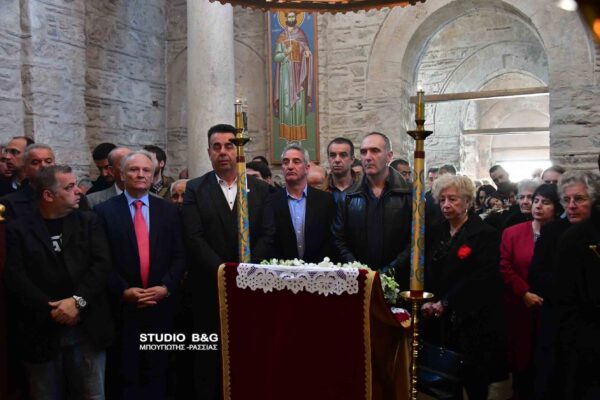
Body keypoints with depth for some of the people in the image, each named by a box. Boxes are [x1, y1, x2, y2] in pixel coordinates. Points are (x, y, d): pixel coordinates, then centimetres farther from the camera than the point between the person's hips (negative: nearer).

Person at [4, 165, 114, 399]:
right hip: (41, 331, -1)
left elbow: (102, 265, -3)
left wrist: (77, 300, -16)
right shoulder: (18, 230, 3)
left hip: (87, 329, 1)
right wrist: (52, 310, -14)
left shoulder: (88, 222, 7)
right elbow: (15, 278, -6)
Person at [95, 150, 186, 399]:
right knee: (125, 374, 9)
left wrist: (166, 287, -9)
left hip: (161, 304, 2)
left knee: (157, 372, 10)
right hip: (123, 306, -2)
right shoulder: (104, 211, 0)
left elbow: (179, 256, 5)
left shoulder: (169, 211, 8)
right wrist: (123, 291, -13)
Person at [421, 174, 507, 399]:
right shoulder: (436, 232, 12)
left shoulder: (485, 234, -7)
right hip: (440, 322, 5)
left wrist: (444, 304, -15)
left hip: (471, 321, -5)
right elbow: (427, 272, 11)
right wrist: (426, 302, -5)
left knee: (473, 380, 1)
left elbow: (480, 280, -15)